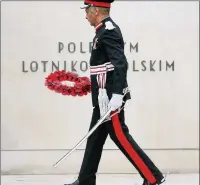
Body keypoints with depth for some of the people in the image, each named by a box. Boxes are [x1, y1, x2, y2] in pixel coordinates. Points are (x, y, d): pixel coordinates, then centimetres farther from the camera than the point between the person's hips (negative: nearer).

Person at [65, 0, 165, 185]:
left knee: (120, 135, -7)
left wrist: (116, 95, -29)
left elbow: (120, 64, -24)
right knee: (95, 137, 12)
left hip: (110, 97, -10)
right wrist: (94, 85, 23)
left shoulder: (108, 30, -15)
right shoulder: (105, 30, 15)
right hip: (105, 97, 10)